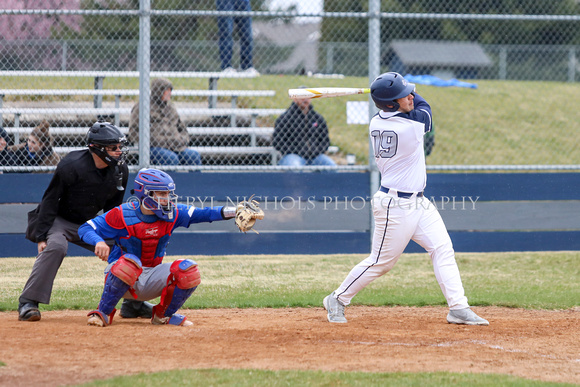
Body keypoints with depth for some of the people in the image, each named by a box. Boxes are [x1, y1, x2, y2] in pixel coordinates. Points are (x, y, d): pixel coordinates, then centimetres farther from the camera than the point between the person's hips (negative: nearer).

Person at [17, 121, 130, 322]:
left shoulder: (120, 170, -7)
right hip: (59, 220, -6)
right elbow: (50, 201, -20)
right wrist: (41, 236, -23)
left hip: (88, 223, 6)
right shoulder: (71, 166, -26)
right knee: (55, 246, -35)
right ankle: (27, 303, -31)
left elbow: (113, 207, 7)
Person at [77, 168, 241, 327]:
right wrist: (99, 242, -33)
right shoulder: (123, 215, -14)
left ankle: (163, 315, 5)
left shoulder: (172, 214, -3)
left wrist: (228, 212, -26)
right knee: (130, 262, -38)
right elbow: (85, 229, -11)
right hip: (120, 277, -4)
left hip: (152, 280, 4)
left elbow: (201, 214, -9)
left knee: (188, 270, -18)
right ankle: (104, 313, -19)